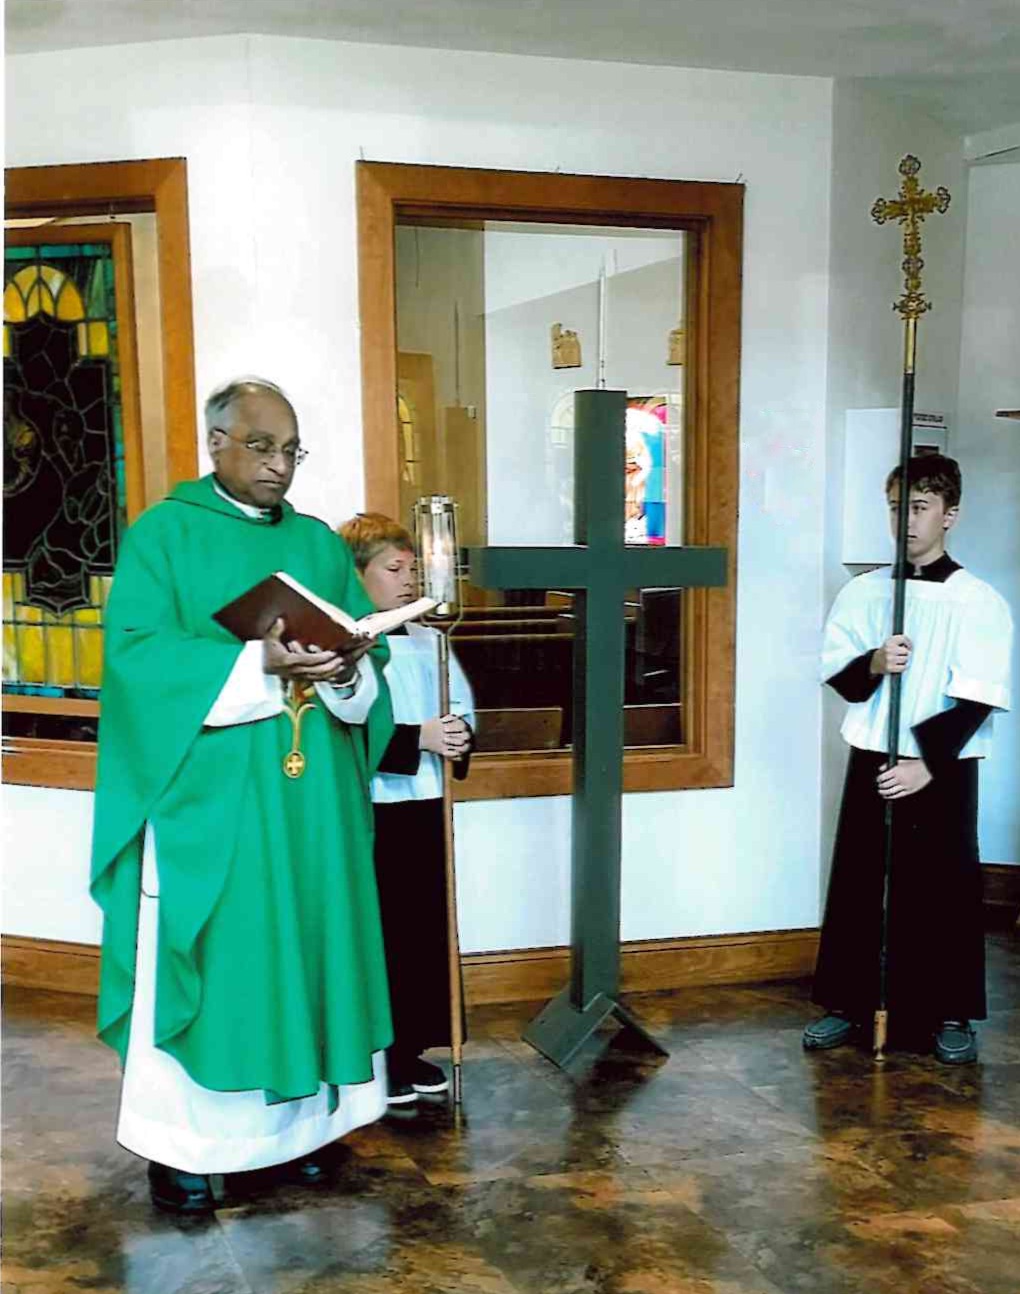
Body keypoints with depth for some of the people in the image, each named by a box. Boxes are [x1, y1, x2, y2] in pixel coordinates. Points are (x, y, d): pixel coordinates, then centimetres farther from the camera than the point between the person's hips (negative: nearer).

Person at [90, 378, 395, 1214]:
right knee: (203, 965, 2)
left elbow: (371, 657, 8)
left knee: (305, 956, 11)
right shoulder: (163, 533, -1)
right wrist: (256, 666, -24)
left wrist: (344, 671, -16)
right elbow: (137, 653, -14)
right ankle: (179, 1144, 18)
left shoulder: (320, 543, 12)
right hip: (207, 798, -4)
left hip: (310, 801, 5)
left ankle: (299, 1124, 26)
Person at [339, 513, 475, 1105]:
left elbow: (464, 710, 13)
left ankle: (410, 1049, 27)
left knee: (426, 930, 12)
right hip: (371, 812, -6)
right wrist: (420, 739, -23)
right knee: (377, 935, 2)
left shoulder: (429, 641, 10)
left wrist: (460, 740, -8)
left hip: (427, 806, 6)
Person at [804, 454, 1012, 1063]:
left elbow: (977, 700, -11)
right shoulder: (863, 592, 5)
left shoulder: (979, 600, -6)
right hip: (872, 760, 3)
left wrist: (928, 764, -18)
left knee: (945, 888, 4)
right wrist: (872, 664, -16)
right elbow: (836, 673, 5)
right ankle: (848, 1004, 21)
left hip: (943, 769, -3)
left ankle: (953, 1015, 20)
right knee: (857, 883, 7)